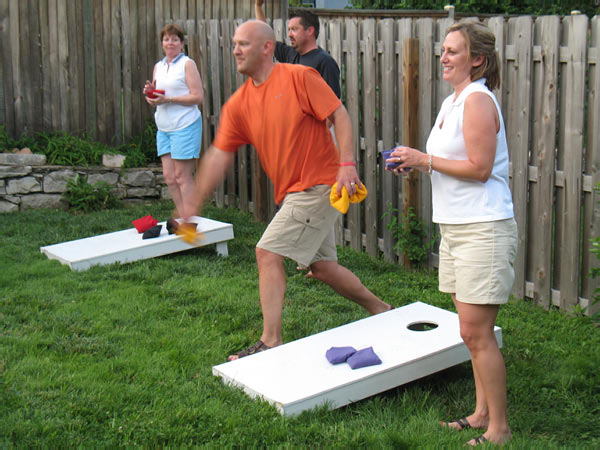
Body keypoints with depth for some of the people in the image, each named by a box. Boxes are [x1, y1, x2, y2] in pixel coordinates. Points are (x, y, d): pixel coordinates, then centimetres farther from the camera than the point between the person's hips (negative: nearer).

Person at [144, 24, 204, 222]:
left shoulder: (187, 64, -5)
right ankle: (183, 219, 13)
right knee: (169, 176, 5)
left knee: (182, 176, -6)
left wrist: (168, 99, -17)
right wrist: (150, 94, -1)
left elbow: (198, 96, -12)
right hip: (164, 127, 7)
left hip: (185, 126, -7)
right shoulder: (158, 67, 17)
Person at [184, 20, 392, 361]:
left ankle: (271, 343, -5)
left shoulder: (300, 77, -10)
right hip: (293, 192, 8)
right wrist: (194, 208, 2)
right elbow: (219, 156, 6)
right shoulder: (239, 104, 7)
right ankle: (381, 310, 34)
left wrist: (347, 163, -23)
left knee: (268, 253, -12)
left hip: (318, 186, -8)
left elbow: (340, 115, -11)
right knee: (322, 266, 15)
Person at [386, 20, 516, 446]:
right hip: (456, 227, 10)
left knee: (477, 332, -6)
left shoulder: (478, 100, -13)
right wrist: (413, 162, 6)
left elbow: (479, 167, -19)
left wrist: (425, 159, -14)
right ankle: (482, 413, 25)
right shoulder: (453, 101, 15)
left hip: (483, 229, -9)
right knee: (473, 332, 14)